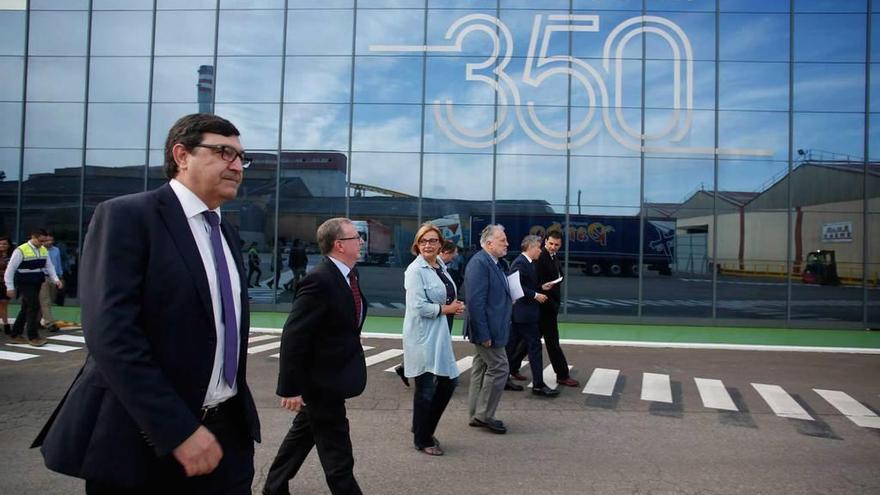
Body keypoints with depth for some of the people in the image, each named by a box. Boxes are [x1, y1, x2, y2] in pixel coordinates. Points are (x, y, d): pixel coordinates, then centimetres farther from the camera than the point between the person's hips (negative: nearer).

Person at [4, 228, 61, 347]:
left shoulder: (43, 250, 6)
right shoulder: (21, 251, -13)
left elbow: (49, 266, 11)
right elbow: (10, 269, -10)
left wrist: (56, 279, -5)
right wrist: (10, 287, -11)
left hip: (37, 284, 7)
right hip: (25, 284, -7)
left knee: (26, 309, 14)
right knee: (34, 306, -14)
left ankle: (16, 335, 27)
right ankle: (33, 337, -5)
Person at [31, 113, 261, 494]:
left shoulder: (227, 233, 13)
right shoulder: (126, 216, -11)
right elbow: (110, 334, -20)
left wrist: (237, 411, 11)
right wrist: (178, 429, -23)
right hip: (146, 439, -6)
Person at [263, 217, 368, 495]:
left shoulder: (346, 274, 3)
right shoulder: (319, 281, -25)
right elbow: (293, 336, -24)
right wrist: (291, 387, -22)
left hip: (331, 374, 10)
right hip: (322, 378, -9)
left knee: (304, 433, 23)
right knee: (336, 450, 4)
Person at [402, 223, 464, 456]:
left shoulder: (441, 267, 10)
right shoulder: (415, 270, -14)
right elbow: (418, 306, -21)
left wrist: (455, 306, 2)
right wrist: (446, 308, -12)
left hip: (440, 334, 8)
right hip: (423, 336, -8)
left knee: (449, 381, 13)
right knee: (426, 388, 3)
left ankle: (425, 430, 31)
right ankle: (422, 439, 21)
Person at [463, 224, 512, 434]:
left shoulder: (492, 263, 12)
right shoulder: (479, 263, -19)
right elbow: (475, 301, -24)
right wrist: (484, 334, -24)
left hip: (489, 329, 10)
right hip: (487, 329, -10)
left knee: (482, 369, 15)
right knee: (498, 368, -4)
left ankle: (476, 416, 25)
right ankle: (483, 415, 8)